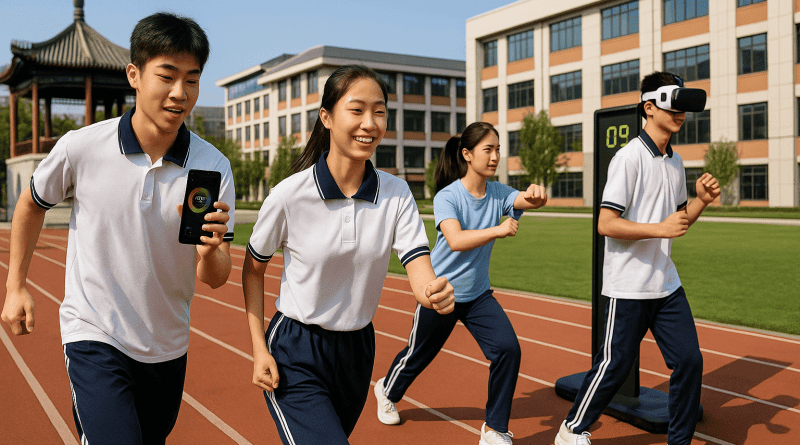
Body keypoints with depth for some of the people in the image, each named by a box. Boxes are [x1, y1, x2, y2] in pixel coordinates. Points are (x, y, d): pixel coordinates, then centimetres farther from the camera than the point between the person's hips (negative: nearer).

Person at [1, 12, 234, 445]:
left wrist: (209, 250, -32)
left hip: (166, 346, 3)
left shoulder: (214, 167, -12)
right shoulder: (80, 148, -15)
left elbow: (216, 278, -10)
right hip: (94, 338, -3)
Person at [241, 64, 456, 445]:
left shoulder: (396, 194, -8)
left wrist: (435, 292, -38)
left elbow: (421, 274, -14)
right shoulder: (289, 194, -17)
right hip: (296, 358, -4)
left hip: (357, 352, 4)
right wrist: (259, 349, -9)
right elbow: (253, 270, -3)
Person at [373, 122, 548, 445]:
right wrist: (497, 231, -48)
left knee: (508, 349, -13)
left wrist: (536, 196, -48)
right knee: (418, 354, 14)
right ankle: (388, 391, 48)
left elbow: (529, 201, -25)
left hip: (478, 295, 4)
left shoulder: (498, 193, -5)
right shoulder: (447, 196, -19)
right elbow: (456, 240, -35)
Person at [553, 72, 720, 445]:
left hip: (667, 284, 8)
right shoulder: (629, 157, -13)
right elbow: (605, 224, -19)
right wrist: (660, 229, -25)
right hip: (628, 287, -7)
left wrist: (702, 200, 2)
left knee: (690, 359, 5)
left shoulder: (676, 161, 12)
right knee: (615, 365, 1)